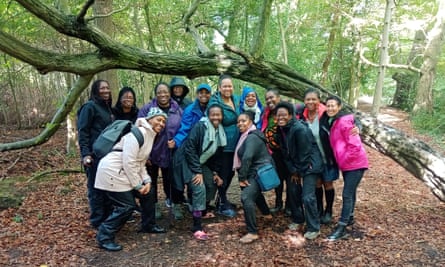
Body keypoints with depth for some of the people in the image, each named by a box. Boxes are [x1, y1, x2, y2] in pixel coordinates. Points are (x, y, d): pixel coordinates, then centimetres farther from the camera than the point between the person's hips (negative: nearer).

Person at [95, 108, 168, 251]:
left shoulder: (150, 136, 12)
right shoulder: (138, 133, -19)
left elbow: (141, 163, 14)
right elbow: (128, 162, -23)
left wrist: (147, 181, 1)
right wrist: (137, 185, -16)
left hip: (125, 172, 10)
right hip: (113, 172, -10)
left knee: (149, 192, 12)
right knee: (127, 206, -10)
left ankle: (148, 225, 30)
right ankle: (104, 237, 6)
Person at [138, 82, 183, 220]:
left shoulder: (178, 109, 3)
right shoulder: (146, 109, -5)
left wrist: (176, 140, -13)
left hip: (171, 153, 1)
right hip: (152, 153, -1)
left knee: (171, 179, 6)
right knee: (151, 180, 12)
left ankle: (175, 205, 21)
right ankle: (154, 206, 28)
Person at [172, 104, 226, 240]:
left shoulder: (220, 131, 4)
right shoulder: (200, 126, -20)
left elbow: (215, 154, 14)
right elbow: (189, 149, -23)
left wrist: (215, 172, 7)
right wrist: (197, 171, -23)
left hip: (201, 162, 9)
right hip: (187, 161, -9)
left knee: (212, 184, 10)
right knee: (199, 189, -20)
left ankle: (203, 211, 36)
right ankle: (197, 228, -13)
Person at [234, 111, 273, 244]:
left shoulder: (252, 137, -20)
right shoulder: (247, 135, 13)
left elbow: (247, 158, -30)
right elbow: (245, 157, 15)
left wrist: (242, 177, -25)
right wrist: (243, 176, 9)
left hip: (259, 172, -11)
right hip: (257, 171, 11)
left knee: (246, 197, -23)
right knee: (254, 192, 32)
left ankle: (253, 232, -20)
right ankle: (267, 213, 56)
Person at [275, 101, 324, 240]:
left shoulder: (300, 129, -26)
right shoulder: (281, 129, -1)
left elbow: (305, 152, -20)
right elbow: (285, 151, 2)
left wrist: (298, 171, -11)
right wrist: (292, 170, -2)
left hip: (309, 165, -8)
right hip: (295, 166, 8)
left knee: (307, 197, -11)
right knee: (292, 192, 11)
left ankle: (314, 228, 5)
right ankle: (298, 220, 31)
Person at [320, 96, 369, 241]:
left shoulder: (344, 121, -20)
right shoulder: (331, 121, 8)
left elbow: (355, 146, -23)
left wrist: (344, 160, -14)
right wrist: (341, 161, 9)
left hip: (355, 163, -9)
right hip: (346, 163, 9)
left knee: (347, 194, -7)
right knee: (350, 192, 22)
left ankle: (341, 228, -2)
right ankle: (349, 217, 38)